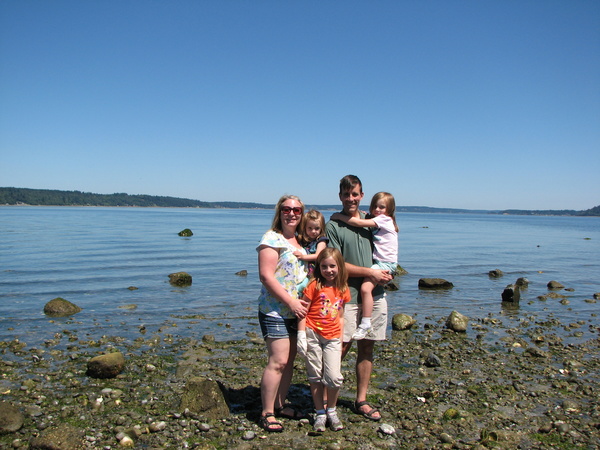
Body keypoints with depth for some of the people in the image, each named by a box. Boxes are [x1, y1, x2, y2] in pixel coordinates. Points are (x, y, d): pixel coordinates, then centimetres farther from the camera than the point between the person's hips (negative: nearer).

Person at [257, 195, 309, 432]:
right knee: (278, 361, -8)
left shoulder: (301, 240, 13)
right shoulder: (272, 239, -10)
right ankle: (266, 413, 4)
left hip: (298, 311, 8)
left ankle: (280, 404, 27)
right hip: (275, 311, -7)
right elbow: (266, 276, -17)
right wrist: (291, 302, -19)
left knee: (289, 360, 13)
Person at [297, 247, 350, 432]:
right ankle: (320, 413, 23)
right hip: (313, 335, -2)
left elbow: (340, 316, 13)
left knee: (334, 377, -6)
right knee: (315, 376, 7)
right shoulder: (314, 285, -7)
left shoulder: (342, 289, 6)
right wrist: (301, 336, -12)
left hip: (332, 338, 2)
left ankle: (331, 411, 18)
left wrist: (341, 339, 10)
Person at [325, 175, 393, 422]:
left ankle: (361, 400, 21)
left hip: (374, 295, 5)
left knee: (367, 347, 10)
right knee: (341, 348, -4)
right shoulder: (333, 226, -4)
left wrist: (387, 273, 3)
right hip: (348, 296, -4)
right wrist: (371, 273, -11)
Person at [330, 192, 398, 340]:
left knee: (365, 287, -23)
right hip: (376, 261, 11)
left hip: (386, 263, -11)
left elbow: (359, 223, -18)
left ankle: (365, 324, -18)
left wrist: (339, 216, -11)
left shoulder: (384, 219, -11)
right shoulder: (373, 220, 18)